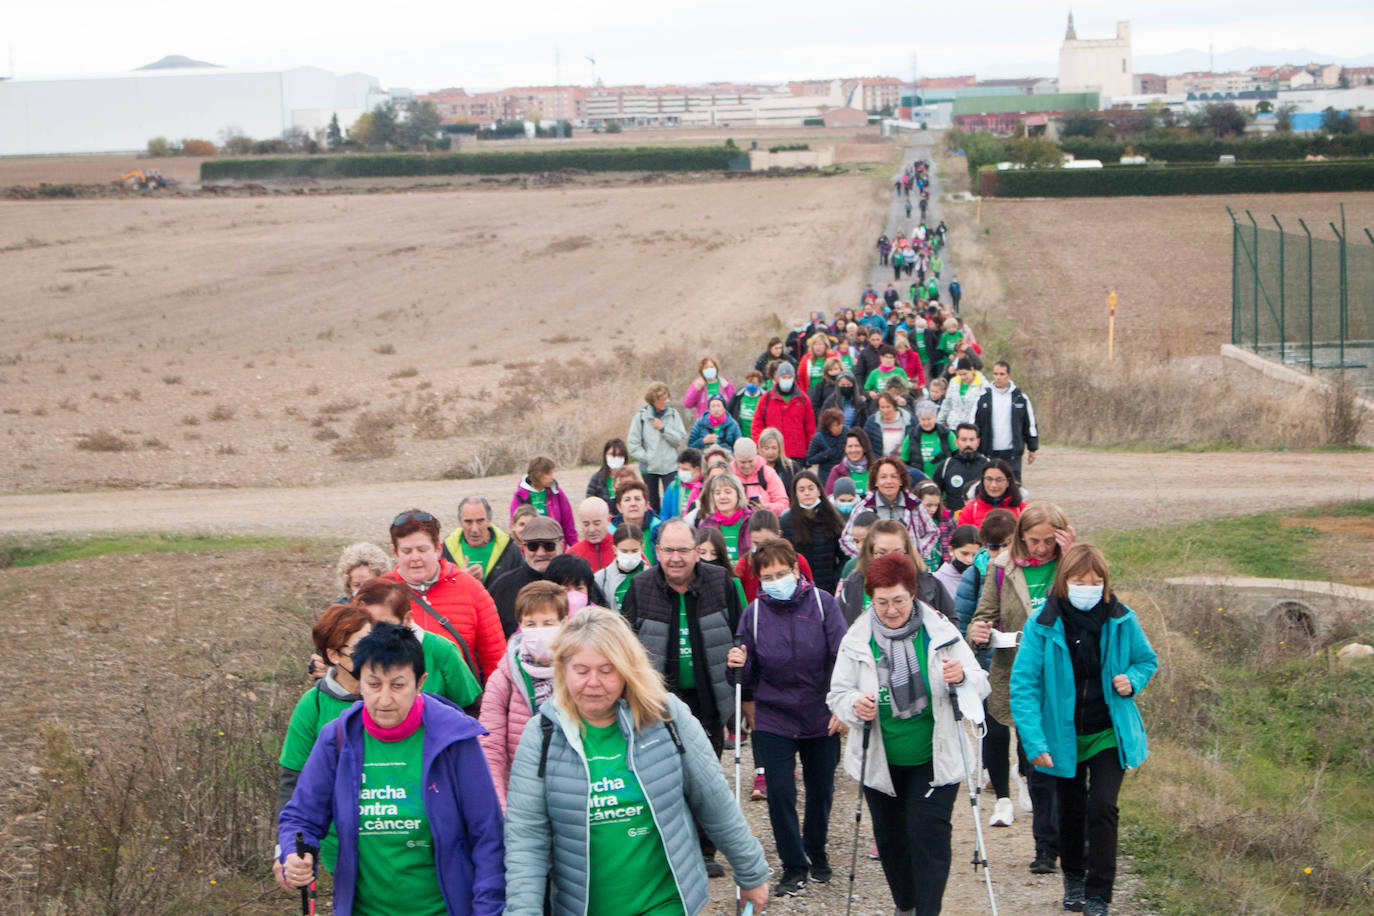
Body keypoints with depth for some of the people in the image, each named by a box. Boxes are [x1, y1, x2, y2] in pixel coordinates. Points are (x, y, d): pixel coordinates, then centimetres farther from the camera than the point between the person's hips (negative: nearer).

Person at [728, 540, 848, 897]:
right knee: (780, 793, -5)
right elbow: (748, 674, 1)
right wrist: (739, 665, -22)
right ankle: (794, 867, 10)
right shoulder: (755, 612, -4)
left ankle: (816, 854, 37)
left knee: (821, 791, 13)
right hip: (774, 720, 0)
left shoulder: (822, 603, -8)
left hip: (821, 719, 0)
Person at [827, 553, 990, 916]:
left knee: (928, 834, -11)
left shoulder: (940, 632, -7)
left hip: (934, 759, -2)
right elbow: (837, 693, 1)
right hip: (880, 760, 2)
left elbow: (980, 685, -3)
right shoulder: (857, 640, -4)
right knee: (890, 837, 14)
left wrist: (961, 677, -26)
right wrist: (855, 706, -21)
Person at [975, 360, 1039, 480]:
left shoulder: (1020, 397, 3)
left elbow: (1030, 424, 10)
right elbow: (973, 424, 9)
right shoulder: (984, 397, 3)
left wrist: (1032, 448, 11)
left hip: (1012, 453, -1)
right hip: (989, 453, 1)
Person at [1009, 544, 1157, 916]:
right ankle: (1074, 876, 42)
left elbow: (1146, 659, 10)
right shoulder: (1042, 624, -16)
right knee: (1071, 808, 17)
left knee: (1102, 807, -11)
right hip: (1063, 735, 0)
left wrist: (1132, 680, -13)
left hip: (1109, 733, 0)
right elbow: (1024, 685, -16)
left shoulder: (1121, 621, -10)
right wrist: (1034, 742, -23)